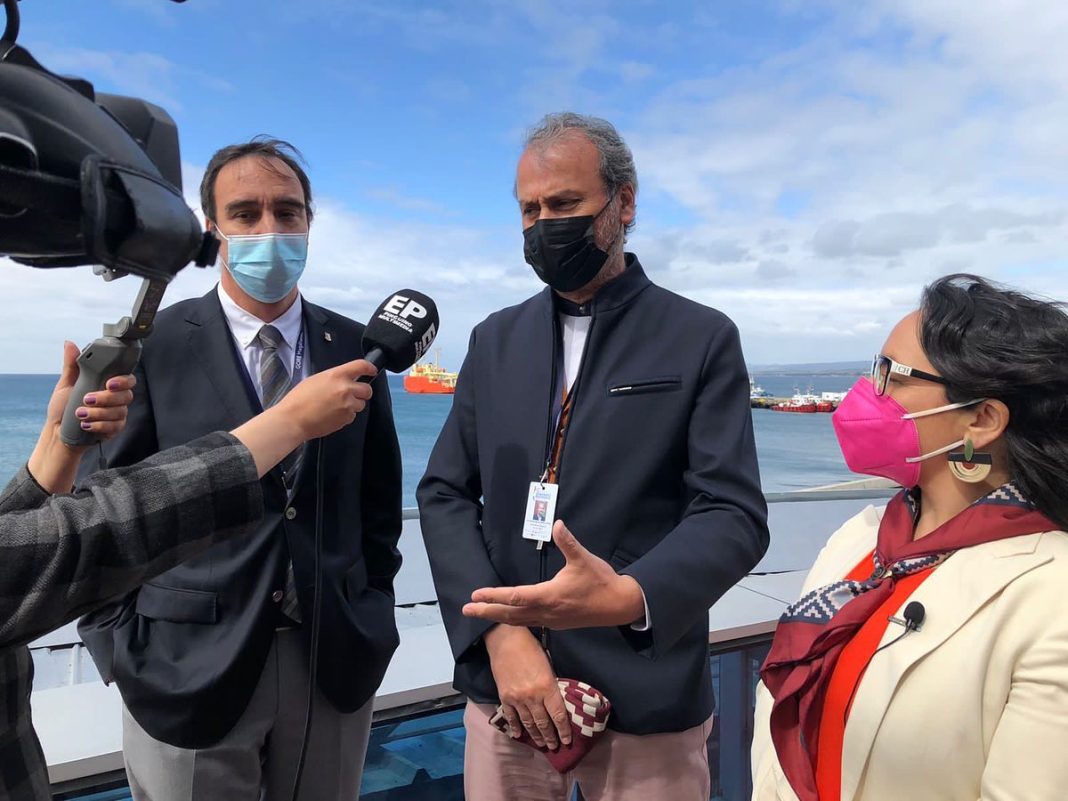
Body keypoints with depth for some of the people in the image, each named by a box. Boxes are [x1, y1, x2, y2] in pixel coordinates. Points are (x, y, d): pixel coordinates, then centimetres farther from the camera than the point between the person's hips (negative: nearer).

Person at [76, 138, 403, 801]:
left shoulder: (356, 348, 1)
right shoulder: (152, 347, -6)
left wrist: (372, 613, 5)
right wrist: (124, 650, -4)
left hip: (338, 664, 3)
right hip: (187, 671, -2)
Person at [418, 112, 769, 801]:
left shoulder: (703, 340, -3)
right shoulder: (495, 340, 7)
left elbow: (734, 514, -9)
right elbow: (444, 493, 2)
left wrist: (632, 596, -28)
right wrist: (501, 635, -11)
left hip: (645, 700, -2)